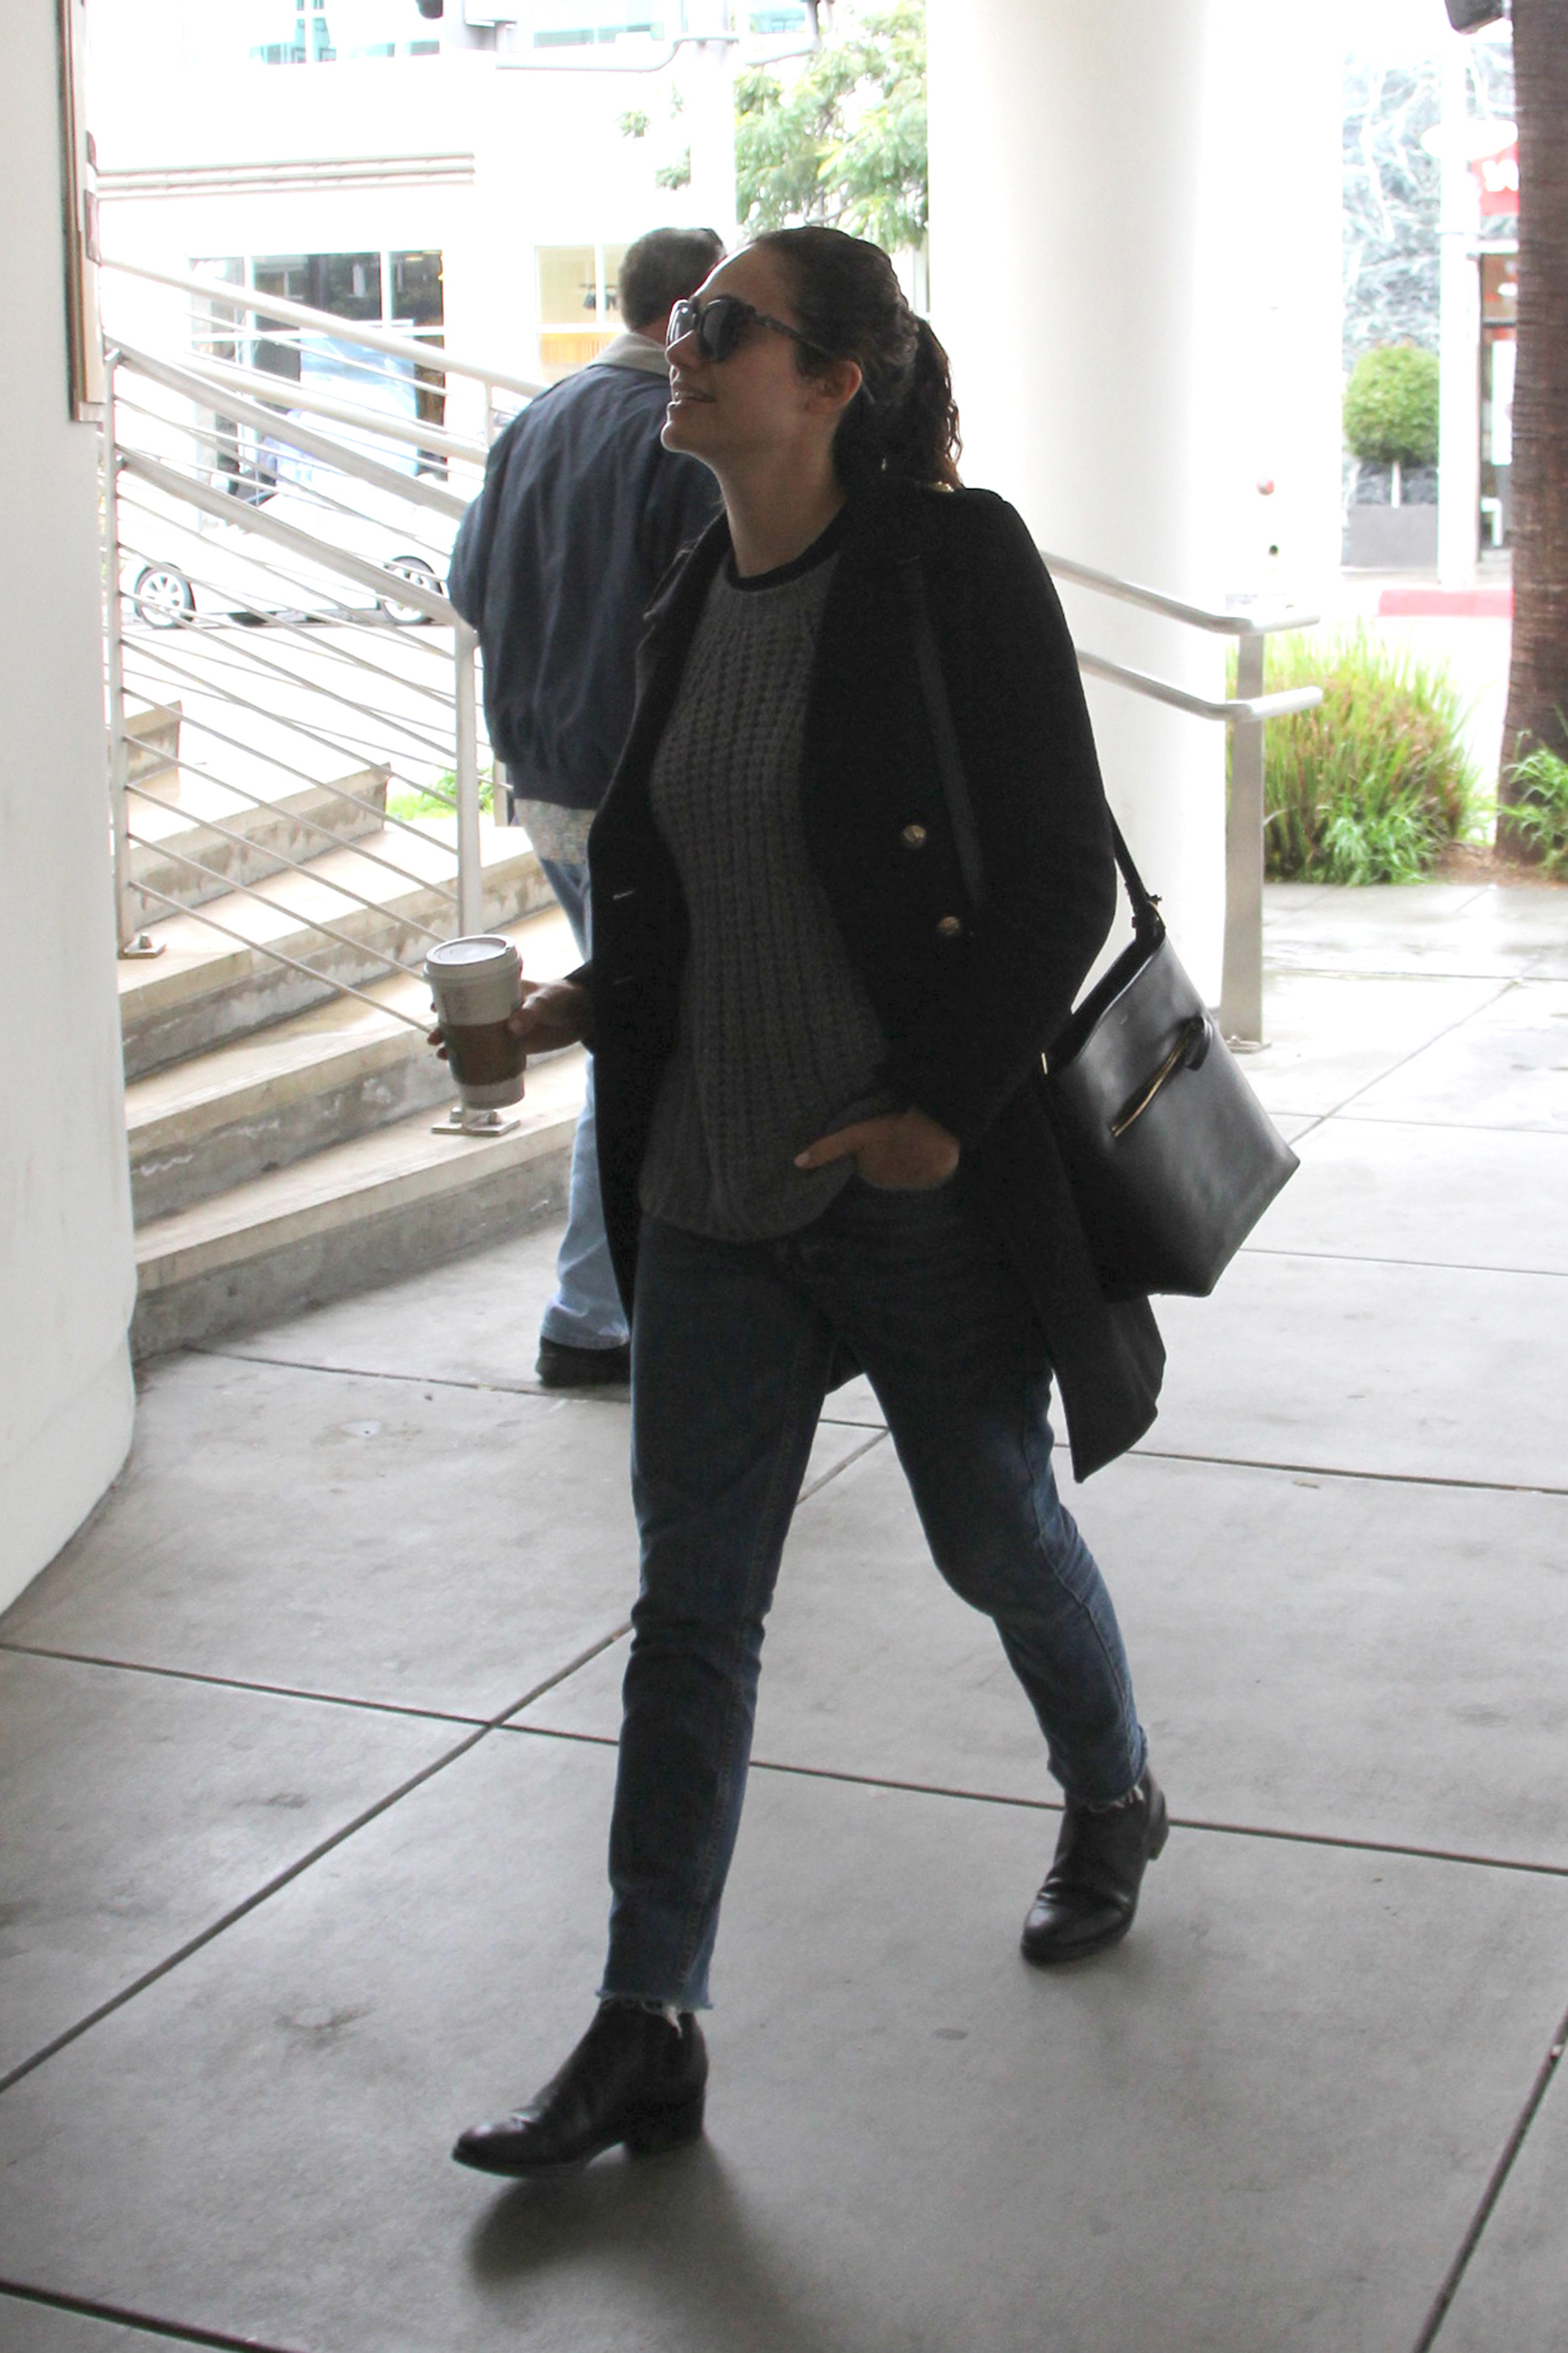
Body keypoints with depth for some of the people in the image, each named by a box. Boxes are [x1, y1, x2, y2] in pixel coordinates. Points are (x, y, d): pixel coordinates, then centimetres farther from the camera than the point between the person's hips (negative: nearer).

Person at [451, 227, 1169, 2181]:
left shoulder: (952, 568, -12)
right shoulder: (692, 608, 8)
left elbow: (1063, 878, -12)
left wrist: (951, 1109, -17)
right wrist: (585, 1007, 2)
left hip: (926, 1182, -5)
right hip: (714, 1184, 6)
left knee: (996, 1533, 15)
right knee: (692, 1602, 5)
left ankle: (1112, 1803, 46)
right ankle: (646, 2029, 13)